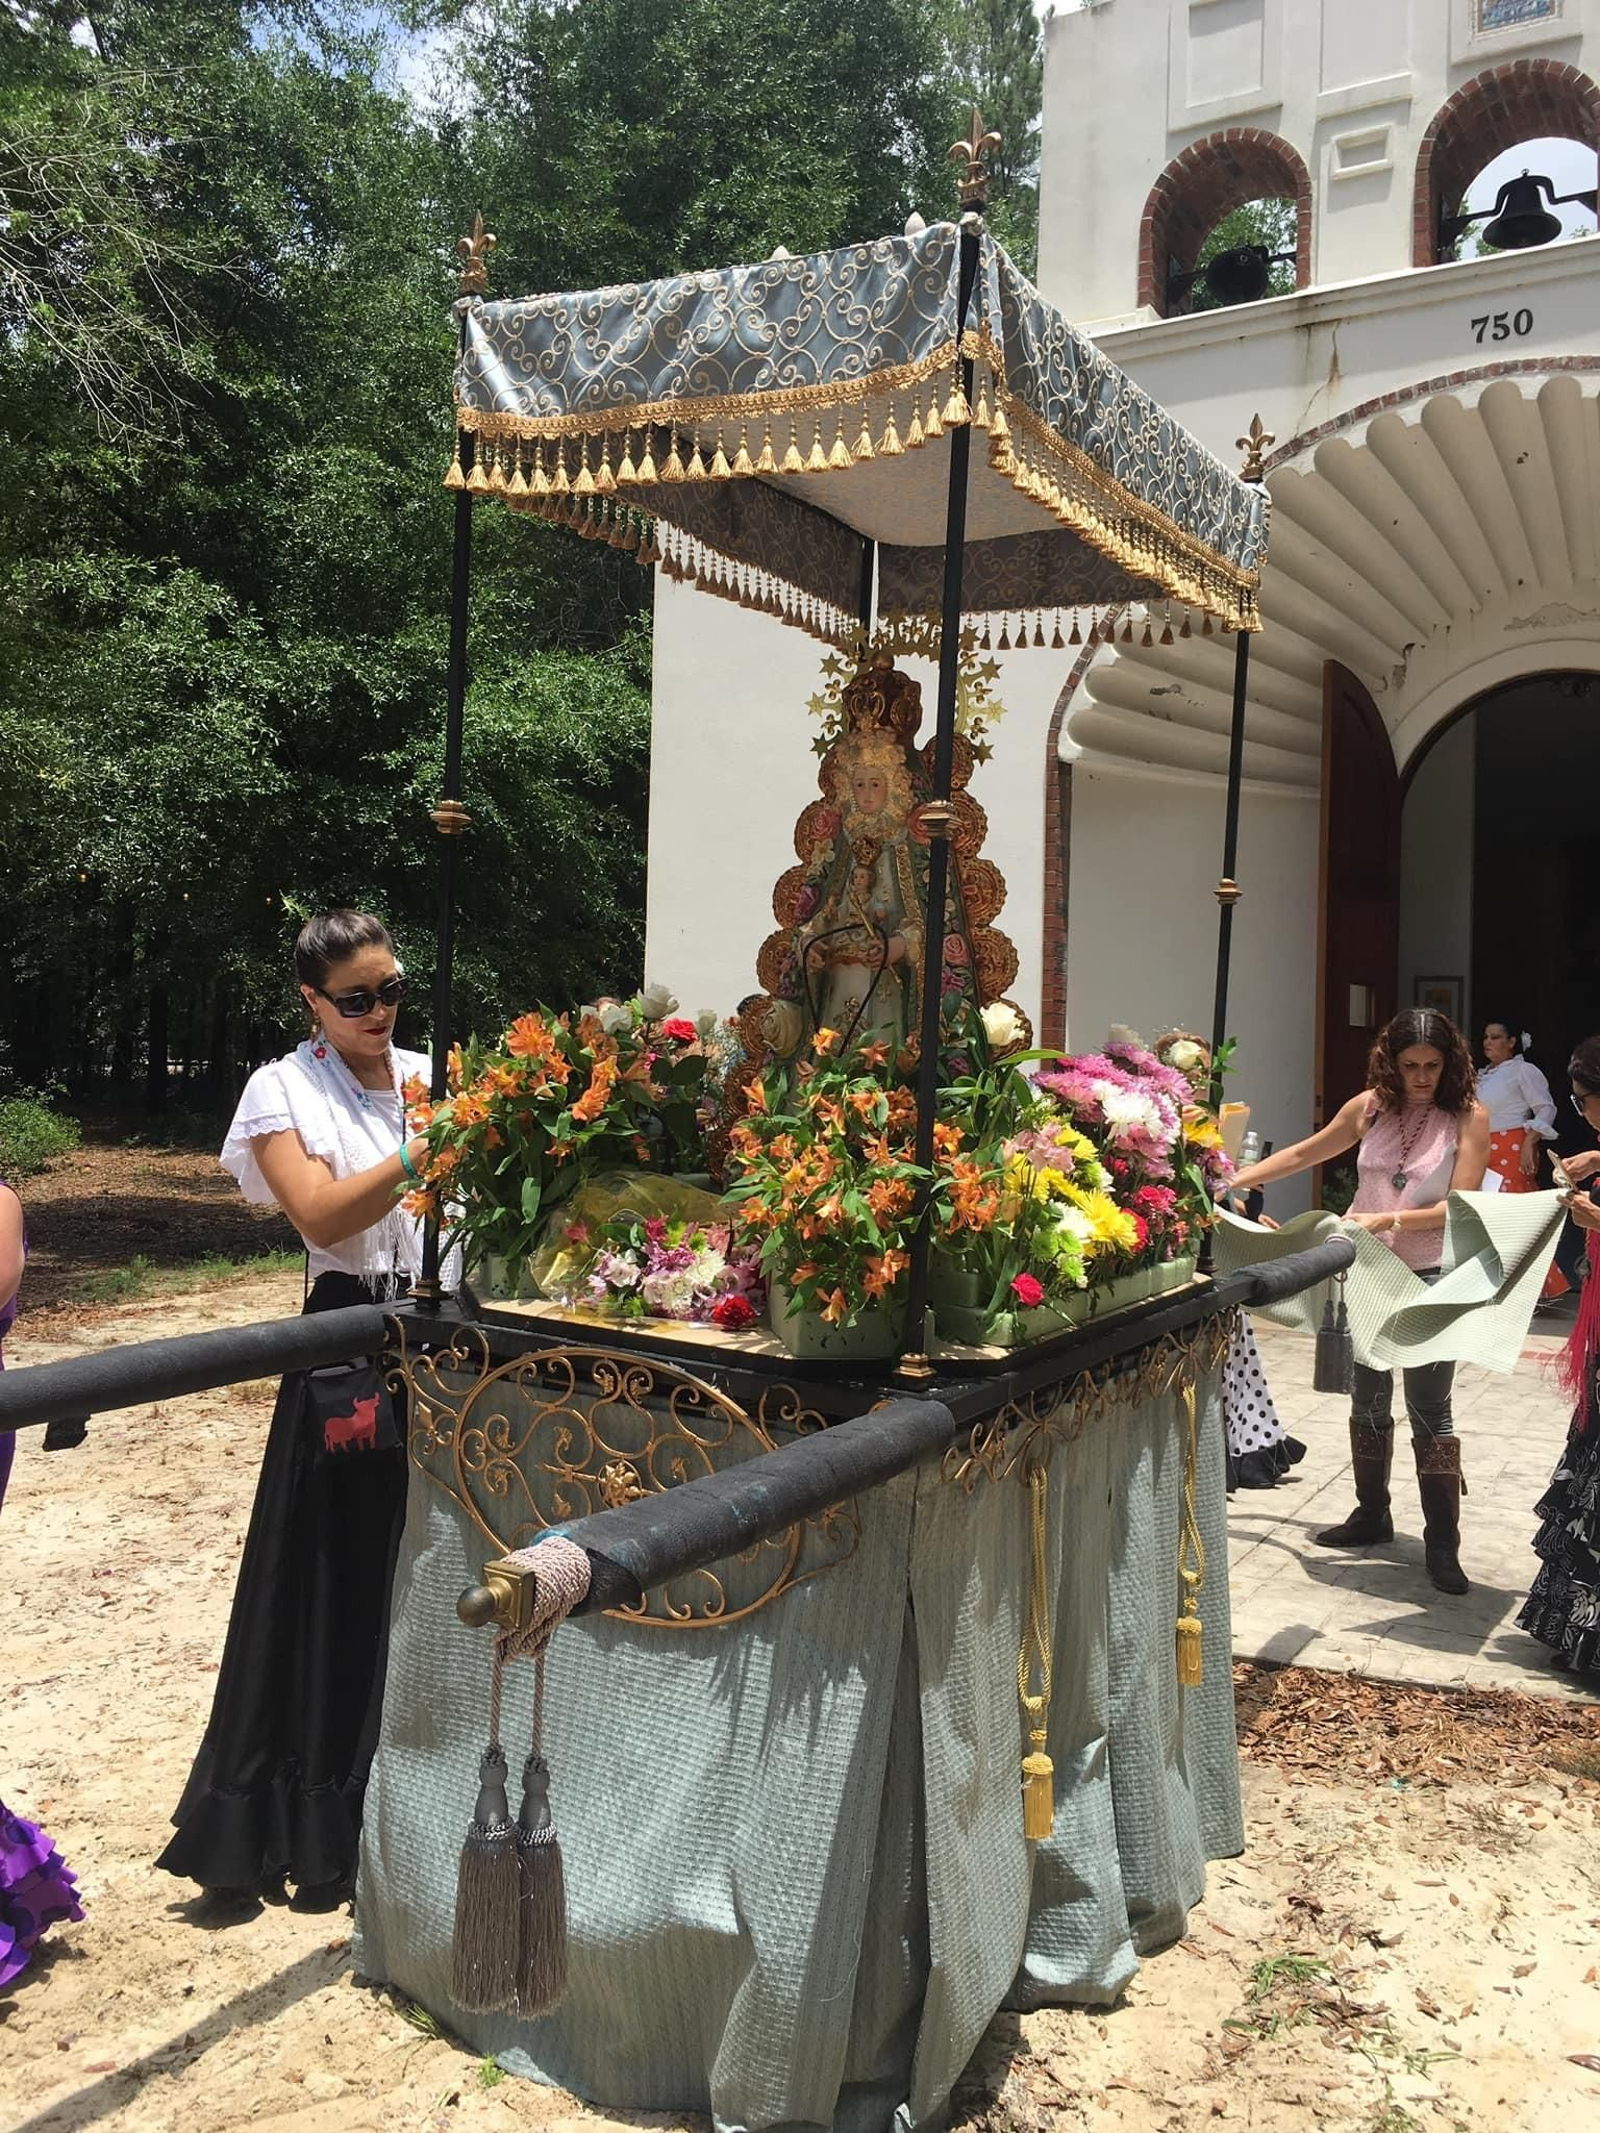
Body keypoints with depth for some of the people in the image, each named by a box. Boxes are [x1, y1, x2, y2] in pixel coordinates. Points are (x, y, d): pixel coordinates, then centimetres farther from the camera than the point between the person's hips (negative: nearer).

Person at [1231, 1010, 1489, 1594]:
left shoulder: (1469, 1118, -10)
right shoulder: (1370, 1107, 2)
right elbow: (1304, 1153, 14)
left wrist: (1387, 1220, -28)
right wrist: (1236, 1179, 11)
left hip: (1430, 1278, -4)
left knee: (1428, 1407, -3)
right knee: (1368, 1397, 15)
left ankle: (1442, 1543, 8)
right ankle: (1371, 1515, 31)